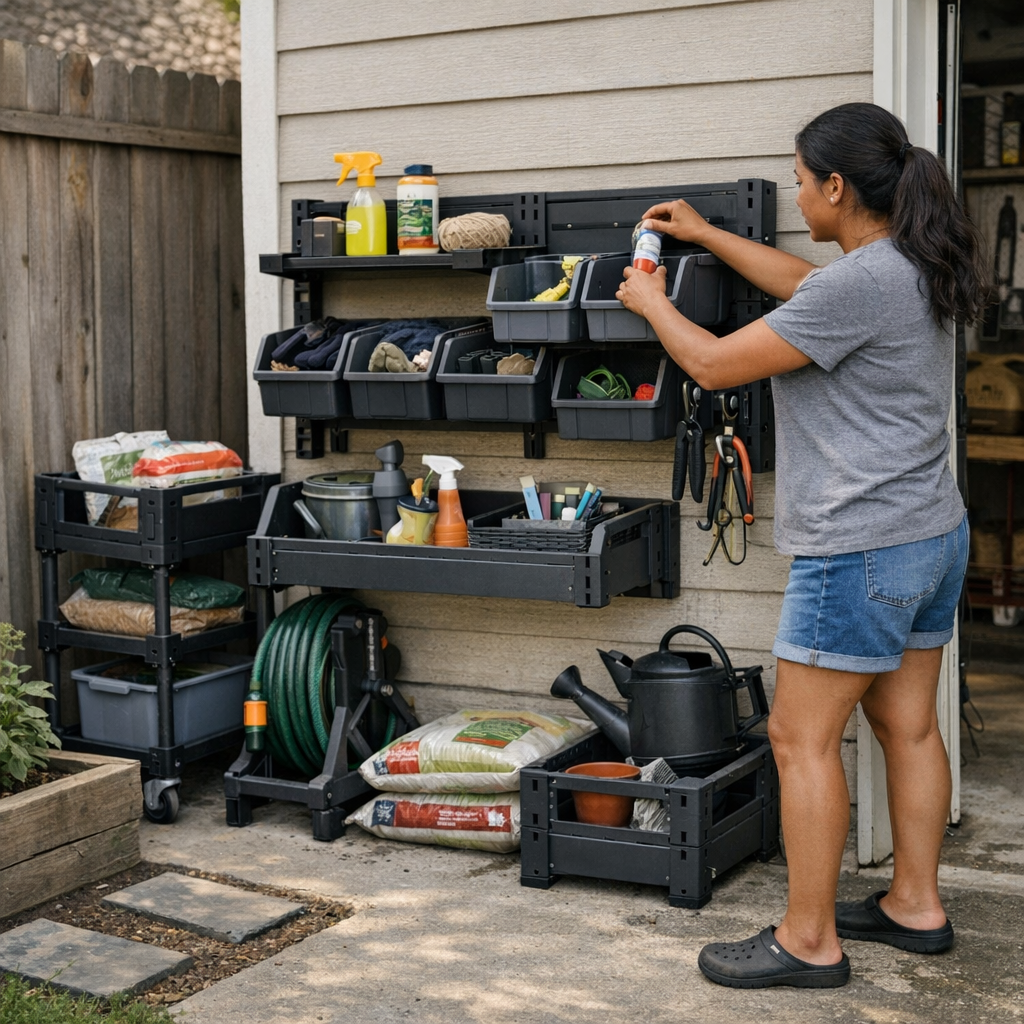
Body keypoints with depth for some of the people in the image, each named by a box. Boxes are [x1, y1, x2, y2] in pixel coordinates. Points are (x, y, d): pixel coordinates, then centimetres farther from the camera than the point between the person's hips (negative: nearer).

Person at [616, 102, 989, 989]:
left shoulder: (859, 285, -21)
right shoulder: (914, 269, 10)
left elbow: (715, 364, -14)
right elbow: (800, 283, 28)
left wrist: (652, 303, 4)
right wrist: (705, 235, 32)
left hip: (862, 550, -10)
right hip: (934, 535, 10)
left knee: (801, 737, -1)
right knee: (908, 725, 16)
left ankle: (808, 942, 7)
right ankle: (917, 906, 28)